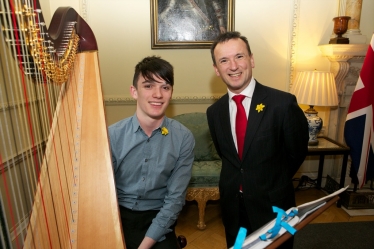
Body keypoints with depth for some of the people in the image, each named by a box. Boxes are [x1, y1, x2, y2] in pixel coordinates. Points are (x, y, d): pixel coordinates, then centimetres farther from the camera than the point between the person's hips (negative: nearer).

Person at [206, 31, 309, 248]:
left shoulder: (283, 103, -18)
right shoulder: (214, 111, -4)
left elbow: (297, 152, -4)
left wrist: (274, 183, 6)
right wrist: (238, 182, 9)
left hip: (273, 206, -3)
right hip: (233, 207, 4)